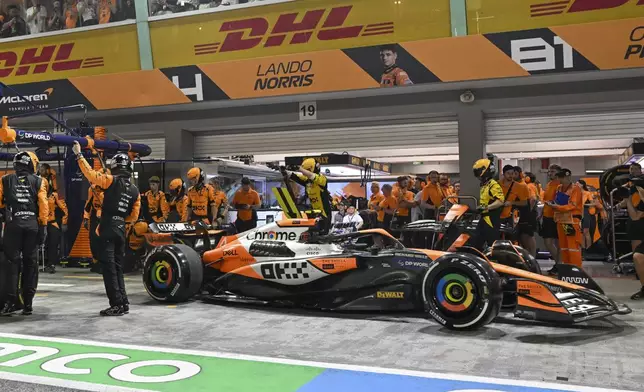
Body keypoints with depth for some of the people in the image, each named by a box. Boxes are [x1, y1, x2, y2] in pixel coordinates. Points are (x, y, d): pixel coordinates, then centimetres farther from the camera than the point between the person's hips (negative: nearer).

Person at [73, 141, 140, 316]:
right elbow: (133, 217, 11)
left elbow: (90, 173, -7)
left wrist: (78, 155, 3)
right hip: (121, 230, 6)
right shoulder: (135, 191, 11)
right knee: (118, 267, 15)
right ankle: (124, 303, 15)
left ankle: (116, 305, -4)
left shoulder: (112, 181, -6)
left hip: (108, 229, -6)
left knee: (109, 267, -3)